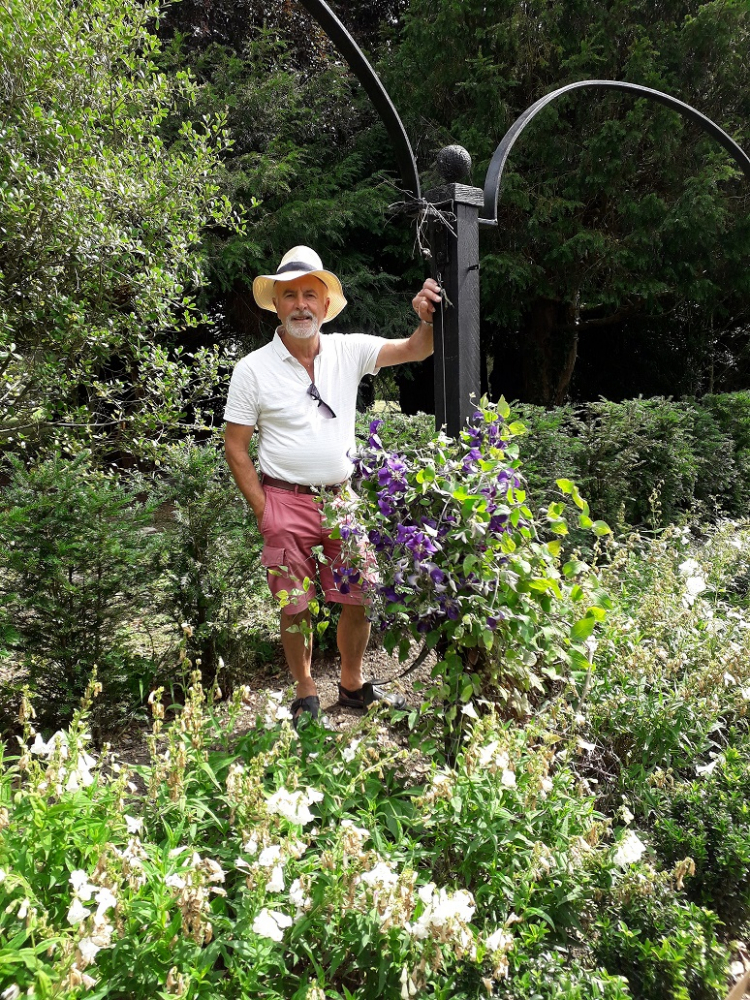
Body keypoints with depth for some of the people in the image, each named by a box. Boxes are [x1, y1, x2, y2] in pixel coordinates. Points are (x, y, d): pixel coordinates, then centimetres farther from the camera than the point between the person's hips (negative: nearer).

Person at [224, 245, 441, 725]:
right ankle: (306, 694, 27)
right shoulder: (253, 368, -6)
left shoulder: (348, 351, 1)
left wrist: (429, 319, -28)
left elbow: (414, 350, -5)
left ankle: (353, 685, 32)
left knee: (359, 598, 10)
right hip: (287, 503, -2)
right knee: (295, 607, 6)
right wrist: (263, 511, -8)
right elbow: (235, 445, -3)